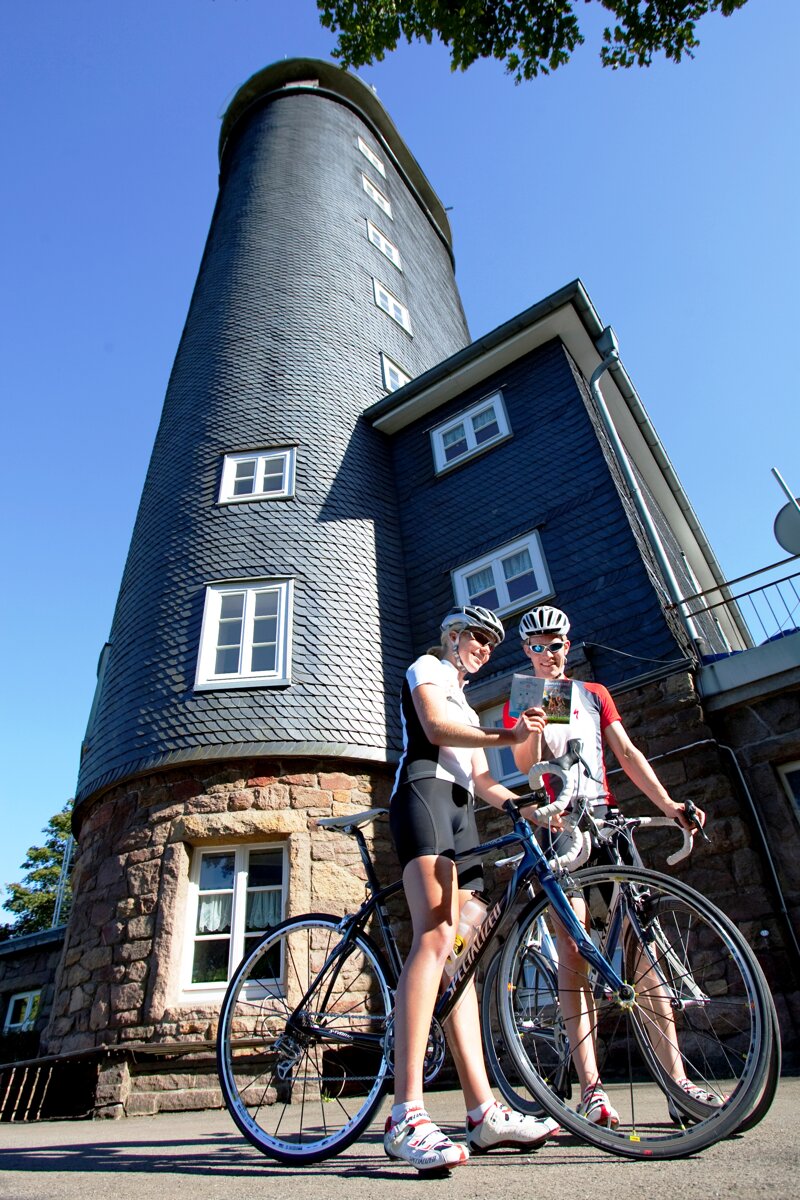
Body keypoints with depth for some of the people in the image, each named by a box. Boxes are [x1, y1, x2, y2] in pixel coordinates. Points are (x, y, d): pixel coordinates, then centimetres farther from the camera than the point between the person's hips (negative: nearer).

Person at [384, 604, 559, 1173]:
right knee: (435, 938, -24)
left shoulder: (467, 702, 34)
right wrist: (507, 735, -19)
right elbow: (436, 726, -9)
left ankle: (485, 1112, -2)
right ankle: (406, 1115, -29)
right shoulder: (426, 668, 12)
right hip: (424, 792, -9)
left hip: (462, 811, 9)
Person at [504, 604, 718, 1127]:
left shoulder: (594, 694, 18)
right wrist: (532, 730, -25)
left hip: (607, 820, 3)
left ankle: (678, 1078, 3)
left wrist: (667, 802, -3)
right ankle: (590, 1086, -5)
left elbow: (626, 753, 11)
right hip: (557, 826, -2)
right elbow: (525, 766, -3)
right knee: (572, 947, -9)